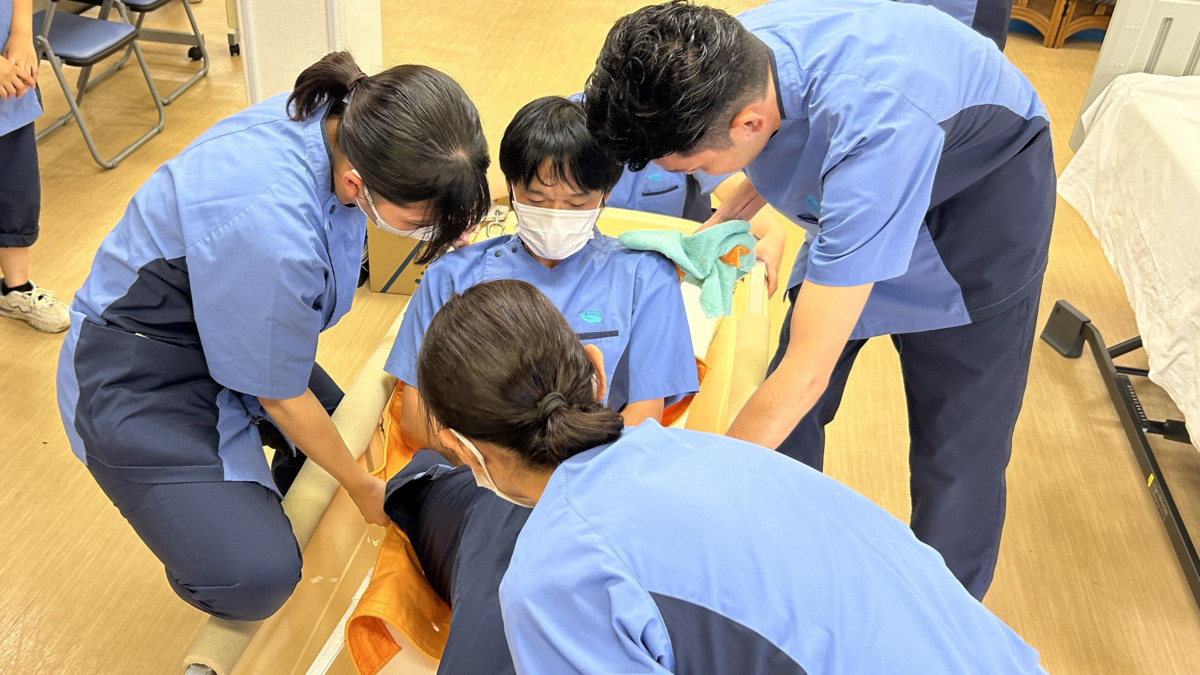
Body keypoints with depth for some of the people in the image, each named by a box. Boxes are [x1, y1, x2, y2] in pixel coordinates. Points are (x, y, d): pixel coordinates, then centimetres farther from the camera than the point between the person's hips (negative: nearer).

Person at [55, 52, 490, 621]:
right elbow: (280, 395, -20)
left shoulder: (344, 117, -17)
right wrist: (362, 488, -6)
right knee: (255, 579, -18)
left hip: (221, 328, 8)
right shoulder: (272, 232, -39)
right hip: (141, 377, -8)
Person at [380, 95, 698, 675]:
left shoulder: (643, 279, 19)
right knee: (505, 520, -38)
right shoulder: (455, 275, 24)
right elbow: (416, 419, 17)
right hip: (462, 481, 1)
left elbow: (641, 426, 10)